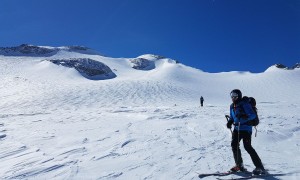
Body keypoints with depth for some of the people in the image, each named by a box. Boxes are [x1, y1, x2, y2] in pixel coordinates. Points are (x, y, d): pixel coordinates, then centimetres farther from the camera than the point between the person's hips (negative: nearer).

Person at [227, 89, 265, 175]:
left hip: (246, 128, -8)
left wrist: (245, 116, -38)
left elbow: (253, 115, -20)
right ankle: (239, 165, 19)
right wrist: (230, 121, 2)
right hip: (237, 128, 8)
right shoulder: (232, 106, 11)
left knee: (247, 146, -13)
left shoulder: (244, 104, -13)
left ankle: (259, 167, -2)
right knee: (234, 144, 4)